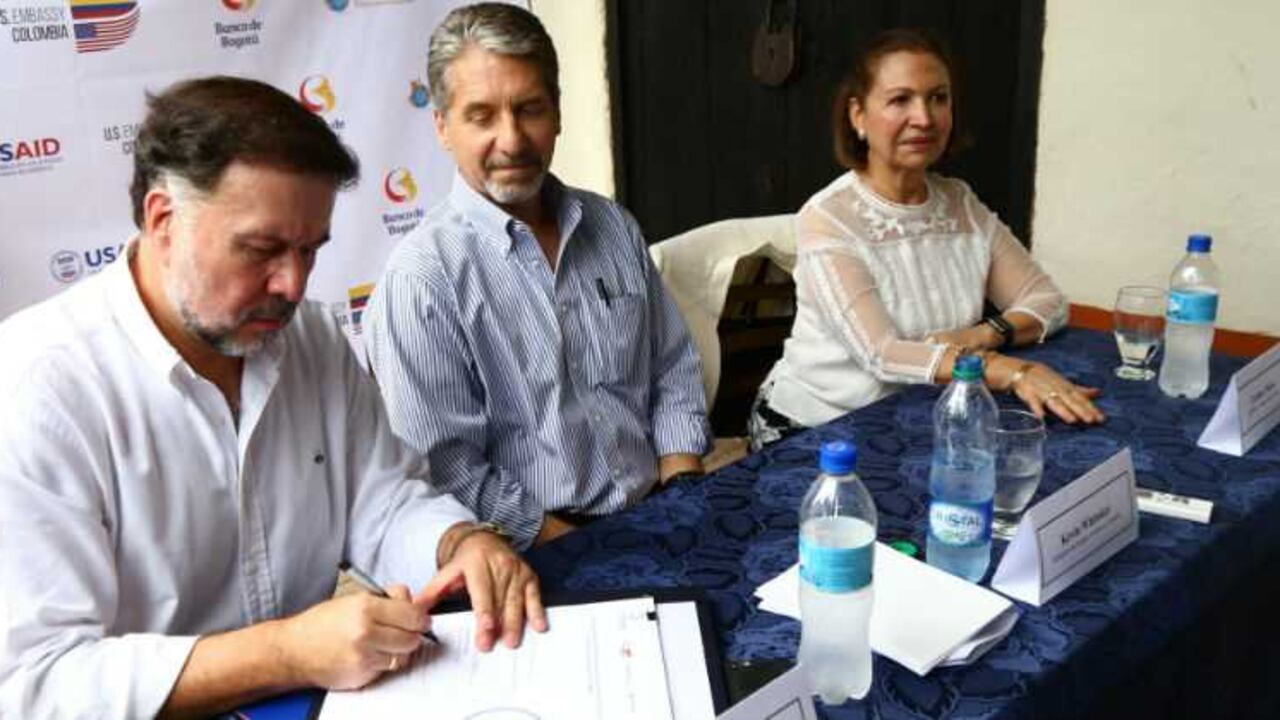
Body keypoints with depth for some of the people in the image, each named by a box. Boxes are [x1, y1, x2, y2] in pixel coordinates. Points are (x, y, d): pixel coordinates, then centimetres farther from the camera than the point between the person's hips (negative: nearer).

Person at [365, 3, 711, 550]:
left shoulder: (614, 228, 10)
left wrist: (683, 502, 2)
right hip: (532, 565, -5)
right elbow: (448, 474, -12)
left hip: (658, 522, 5)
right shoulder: (421, 278, -10)